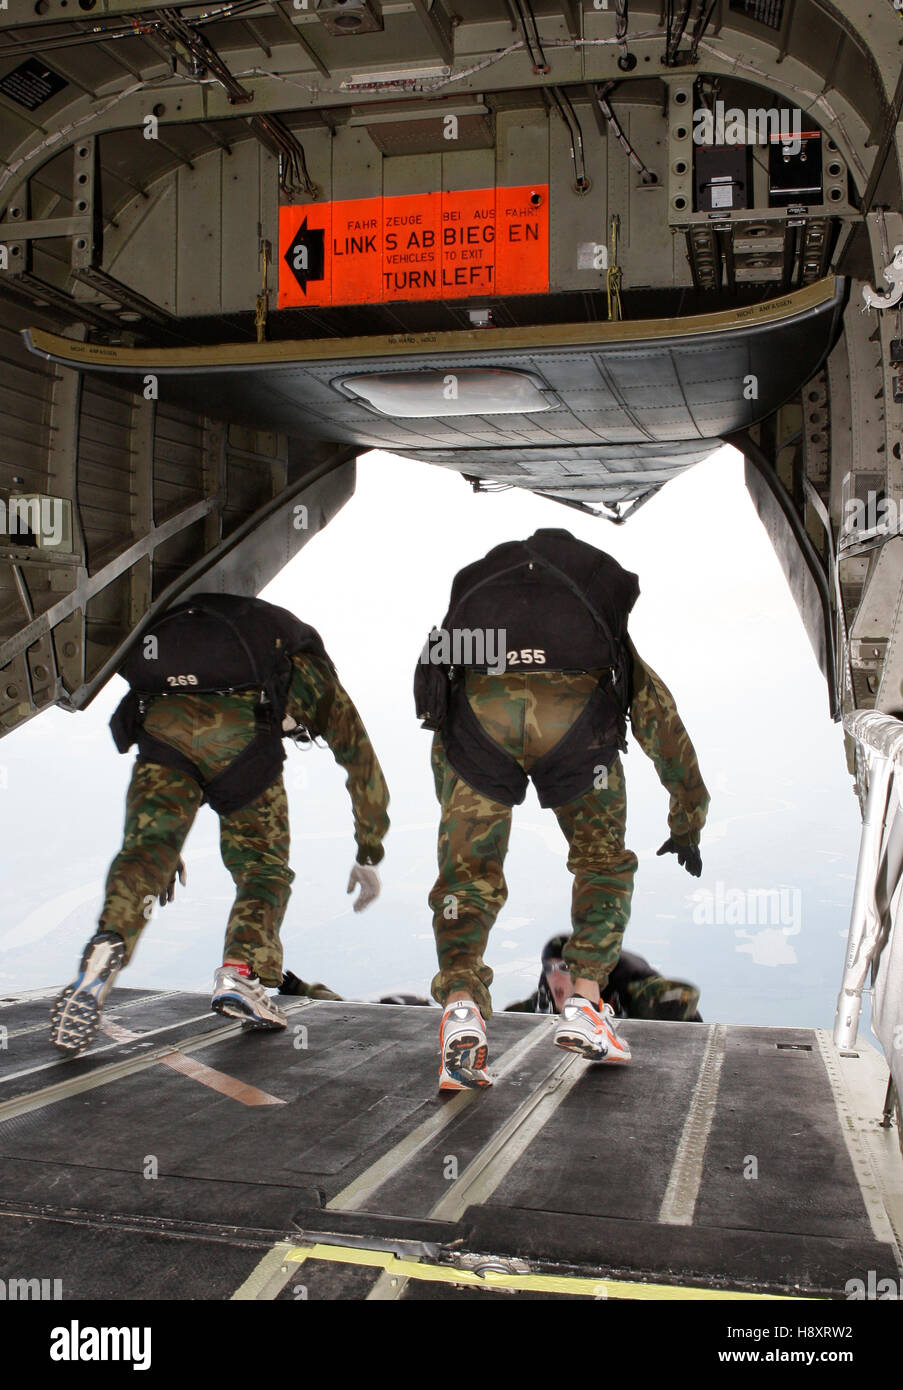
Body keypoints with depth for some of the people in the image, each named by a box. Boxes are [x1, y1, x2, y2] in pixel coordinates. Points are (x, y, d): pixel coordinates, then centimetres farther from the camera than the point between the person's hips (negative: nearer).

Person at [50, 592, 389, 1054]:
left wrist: (166, 847, 47)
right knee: (263, 864, 11)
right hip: (240, 727, -2)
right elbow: (362, 761, 38)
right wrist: (369, 854, 45)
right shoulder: (310, 670, 38)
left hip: (156, 717, 3)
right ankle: (241, 976, -8)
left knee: (144, 848, 1)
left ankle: (109, 942, -27)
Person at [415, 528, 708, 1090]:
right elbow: (670, 737, 50)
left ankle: (460, 1004, -6)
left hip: (474, 706, 1)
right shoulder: (618, 654, 41)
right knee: (604, 862, 25)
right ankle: (584, 1004, 18)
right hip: (575, 712, 0)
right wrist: (686, 827, 65)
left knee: (468, 876, 15)